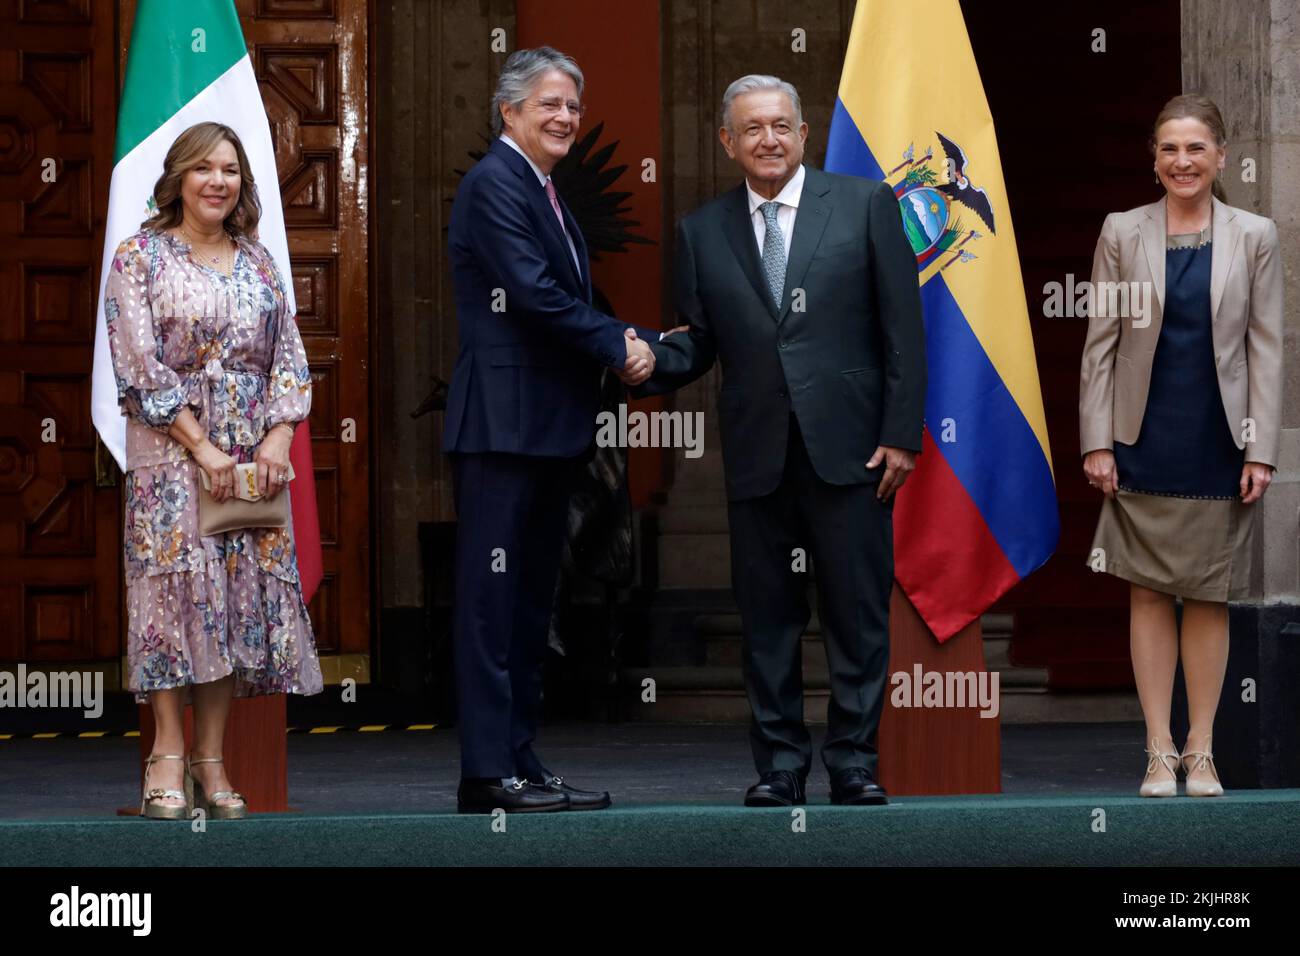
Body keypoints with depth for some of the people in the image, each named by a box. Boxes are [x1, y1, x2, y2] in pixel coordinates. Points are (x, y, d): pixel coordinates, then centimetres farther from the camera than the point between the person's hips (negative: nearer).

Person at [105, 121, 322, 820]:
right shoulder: (140, 257, -1)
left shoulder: (259, 263, 13)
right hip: (169, 453, -4)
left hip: (253, 455, 4)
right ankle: (169, 756, -6)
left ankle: (211, 758, 4)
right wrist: (201, 448, -13)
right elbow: (140, 365, -8)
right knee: (177, 588, -9)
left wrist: (278, 438, -5)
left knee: (242, 595, 0)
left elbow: (289, 358, 11)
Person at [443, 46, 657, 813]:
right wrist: (619, 347, -10)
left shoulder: (546, 194, 20)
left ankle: (523, 762, 16)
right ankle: (488, 774, -7)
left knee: (532, 600, 11)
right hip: (503, 423, -10)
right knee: (494, 598, -8)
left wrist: (630, 345, 0)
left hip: (550, 427, 10)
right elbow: (535, 294, -19)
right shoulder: (494, 184, -10)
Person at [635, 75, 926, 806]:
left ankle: (854, 762, 10)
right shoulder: (703, 231, 9)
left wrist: (902, 434, -6)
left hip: (847, 446, -2)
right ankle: (780, 765, 14)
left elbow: (903, 328, 0)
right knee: (768, 617, 6)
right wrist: (649, 363, -14)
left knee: (859, 611, 1)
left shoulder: (865, 204, 3)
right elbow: (697, 343, 9)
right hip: (756, 454, 2)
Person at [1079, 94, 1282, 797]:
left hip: (1218, 446, 0)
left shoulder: (1254, 238, 3)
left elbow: (1266, 347, 2)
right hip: (1144, 443, 0)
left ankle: (1202, 751, 14)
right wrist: (1097, 442, -4)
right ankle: (1160, 752, 8)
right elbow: (1100, 343, 3)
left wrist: (1261, 450, -3)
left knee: (1209, 598, 5)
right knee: (1149, 594, 2)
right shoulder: (1122, 233, 3)